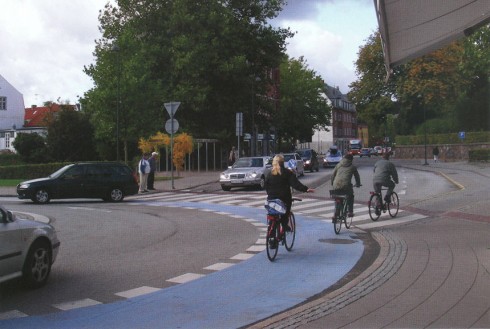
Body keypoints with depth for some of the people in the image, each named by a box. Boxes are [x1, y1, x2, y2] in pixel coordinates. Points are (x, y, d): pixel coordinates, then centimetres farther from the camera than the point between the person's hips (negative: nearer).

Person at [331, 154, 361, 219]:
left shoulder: (338, 165, 20)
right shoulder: (352, 167, 15)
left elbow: (333, 175, 20)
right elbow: (357, 176, 23)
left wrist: (332, 183, 32)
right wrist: (358, 184, 40)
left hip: (336, 185, 3)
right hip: (346, 185, -3)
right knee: (350, 196, 25)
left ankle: (335, 215, 14)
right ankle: (350, 212, 21)